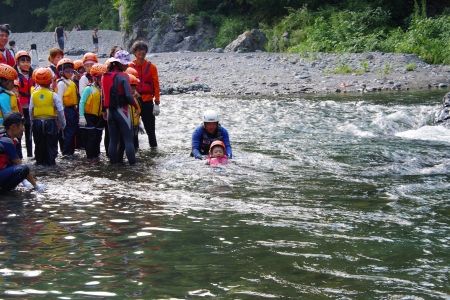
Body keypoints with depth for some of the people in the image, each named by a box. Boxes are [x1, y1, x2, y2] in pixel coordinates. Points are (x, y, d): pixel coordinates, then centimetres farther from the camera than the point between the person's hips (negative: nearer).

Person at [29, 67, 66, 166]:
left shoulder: (34, 95, -2)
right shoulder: (53, 95, -9)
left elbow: (31, 111, 0)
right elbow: (60, 111, -8)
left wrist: (32, 123, 10)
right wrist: (62, 124, 2)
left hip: (37, 122, 3)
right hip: (50, 122, -3)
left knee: (39, 144, 12)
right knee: (51, 143, 5)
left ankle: (40, 161, 17)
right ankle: (50, 161, 5)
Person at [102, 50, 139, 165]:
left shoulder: (105, 76, 6)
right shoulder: (123, 76, -13)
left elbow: (104, 94, 10)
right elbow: (129, 96, -20)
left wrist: (104, 110, 17)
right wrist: (136, 106, -6)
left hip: (110, 111, 6)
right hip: (122, 110, -6)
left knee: (113, 139, 12)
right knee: (128, 138, -1)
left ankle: (113, 161, 14)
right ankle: (132, 162, -2)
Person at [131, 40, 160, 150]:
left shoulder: (151, 67, 2)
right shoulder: (130, 66, 2)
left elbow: (156, 85, 2)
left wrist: (157, 103, -2)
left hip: (148, 101, 0)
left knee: (150, 125, 5)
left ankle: (153, 145, 17)